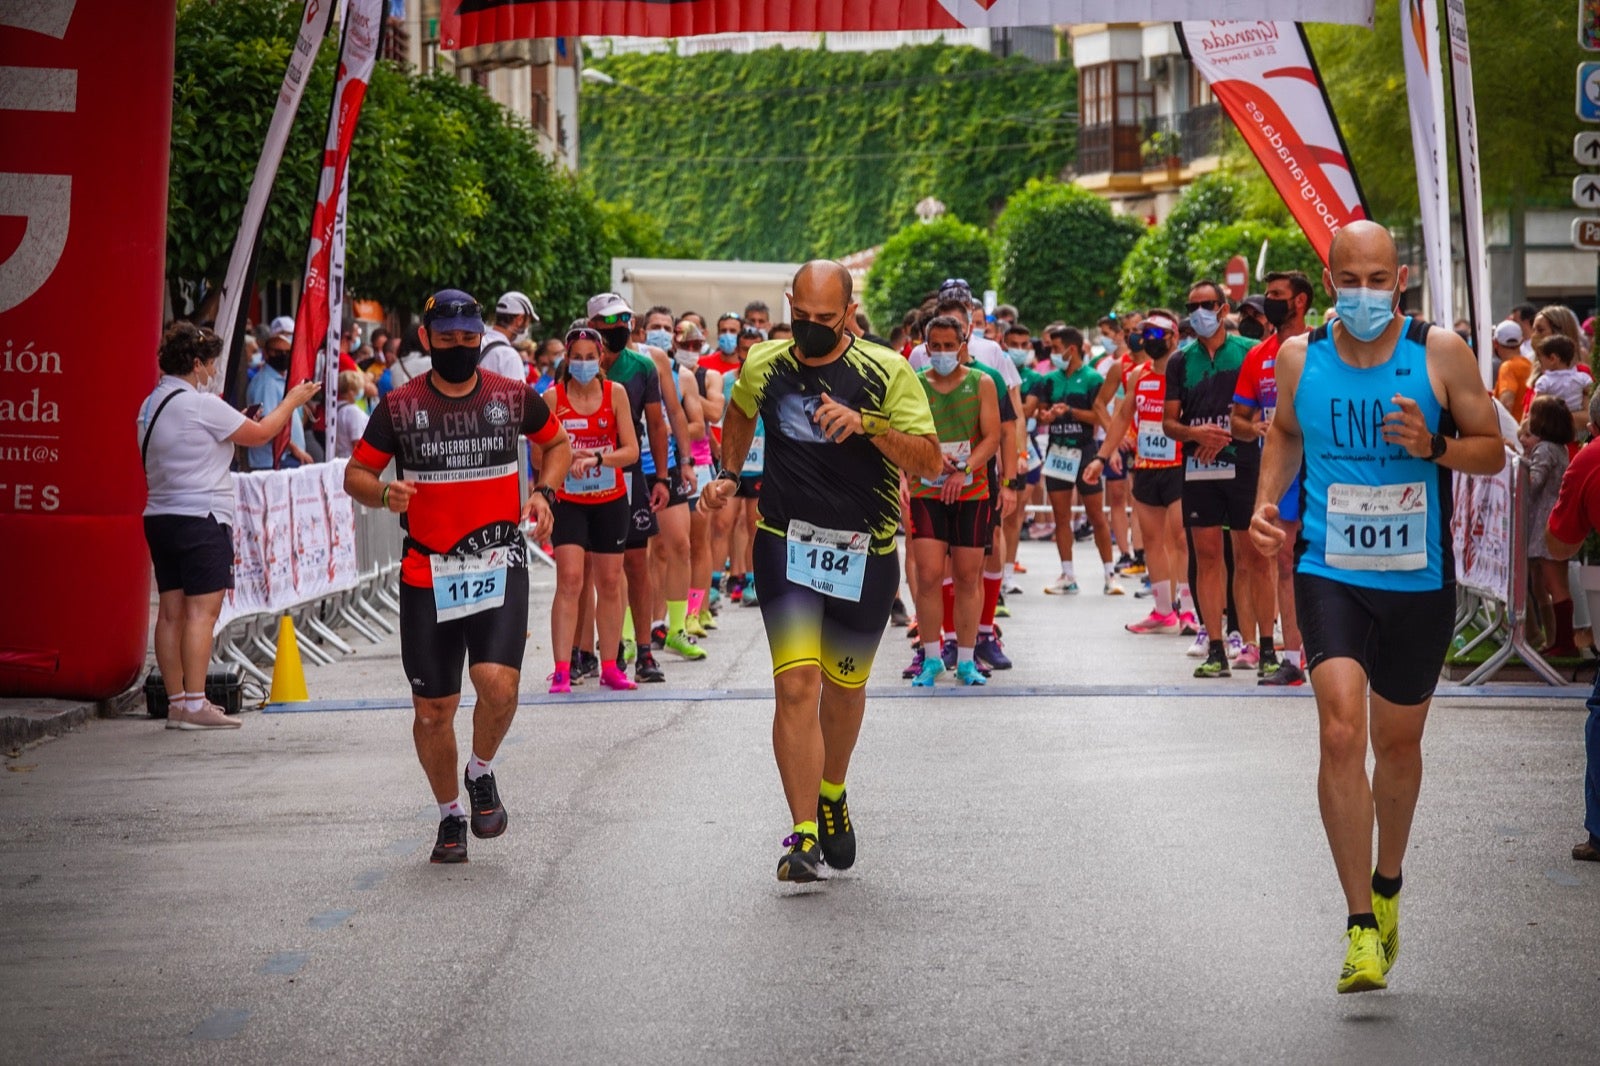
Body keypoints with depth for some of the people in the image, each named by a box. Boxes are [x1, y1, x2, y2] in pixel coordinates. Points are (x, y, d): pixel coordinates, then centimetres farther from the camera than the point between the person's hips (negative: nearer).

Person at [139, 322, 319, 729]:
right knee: (202, 611, -8)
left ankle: (176, 702, 9)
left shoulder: (150, 405, 13)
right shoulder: (200, 405, -12)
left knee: (170, 612, 7)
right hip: (201, 519, -9)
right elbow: (259, 434, -4)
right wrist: (291, 402, 11)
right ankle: (194, 704, -11)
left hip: (160, 517, 9)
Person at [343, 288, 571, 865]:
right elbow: (355, 473, 7)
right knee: (433, 707, 4)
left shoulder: (514, 397, 3)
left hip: (499, 563, -1)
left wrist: (544, 492, 2)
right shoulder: (398, 406, 0)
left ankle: (481, 772, 10)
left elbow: (558, 443, 20)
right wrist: (383, 492, -15)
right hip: (427, 573, 1)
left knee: (497, 682, -21)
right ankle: (450, 815, 27)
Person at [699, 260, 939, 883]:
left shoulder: (887, 373, -7)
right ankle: (804, 835, -14)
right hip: (786, 545, 0)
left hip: (864, 552, 0)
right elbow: (739, 414, 26)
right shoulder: (763, 365, 2)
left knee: (844, 687, 14)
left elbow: (930, 462, -12)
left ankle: (832, 796, 41)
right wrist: (728, 475, 13)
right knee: (796, 684, -14)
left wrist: (867, 424, -24)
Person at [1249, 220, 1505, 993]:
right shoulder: (1300, 357, 0)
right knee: (1340, 733, -17)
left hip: (1418, 580, 0)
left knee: (1398, 741, 15)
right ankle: (1361, 925, -12)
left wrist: (1433, 446, -19)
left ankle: (1387, 883, 42)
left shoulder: (1440, 353, -6)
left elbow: (1492, 450, 0)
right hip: (1330, 572, 0)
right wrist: (1265, 503, 4)